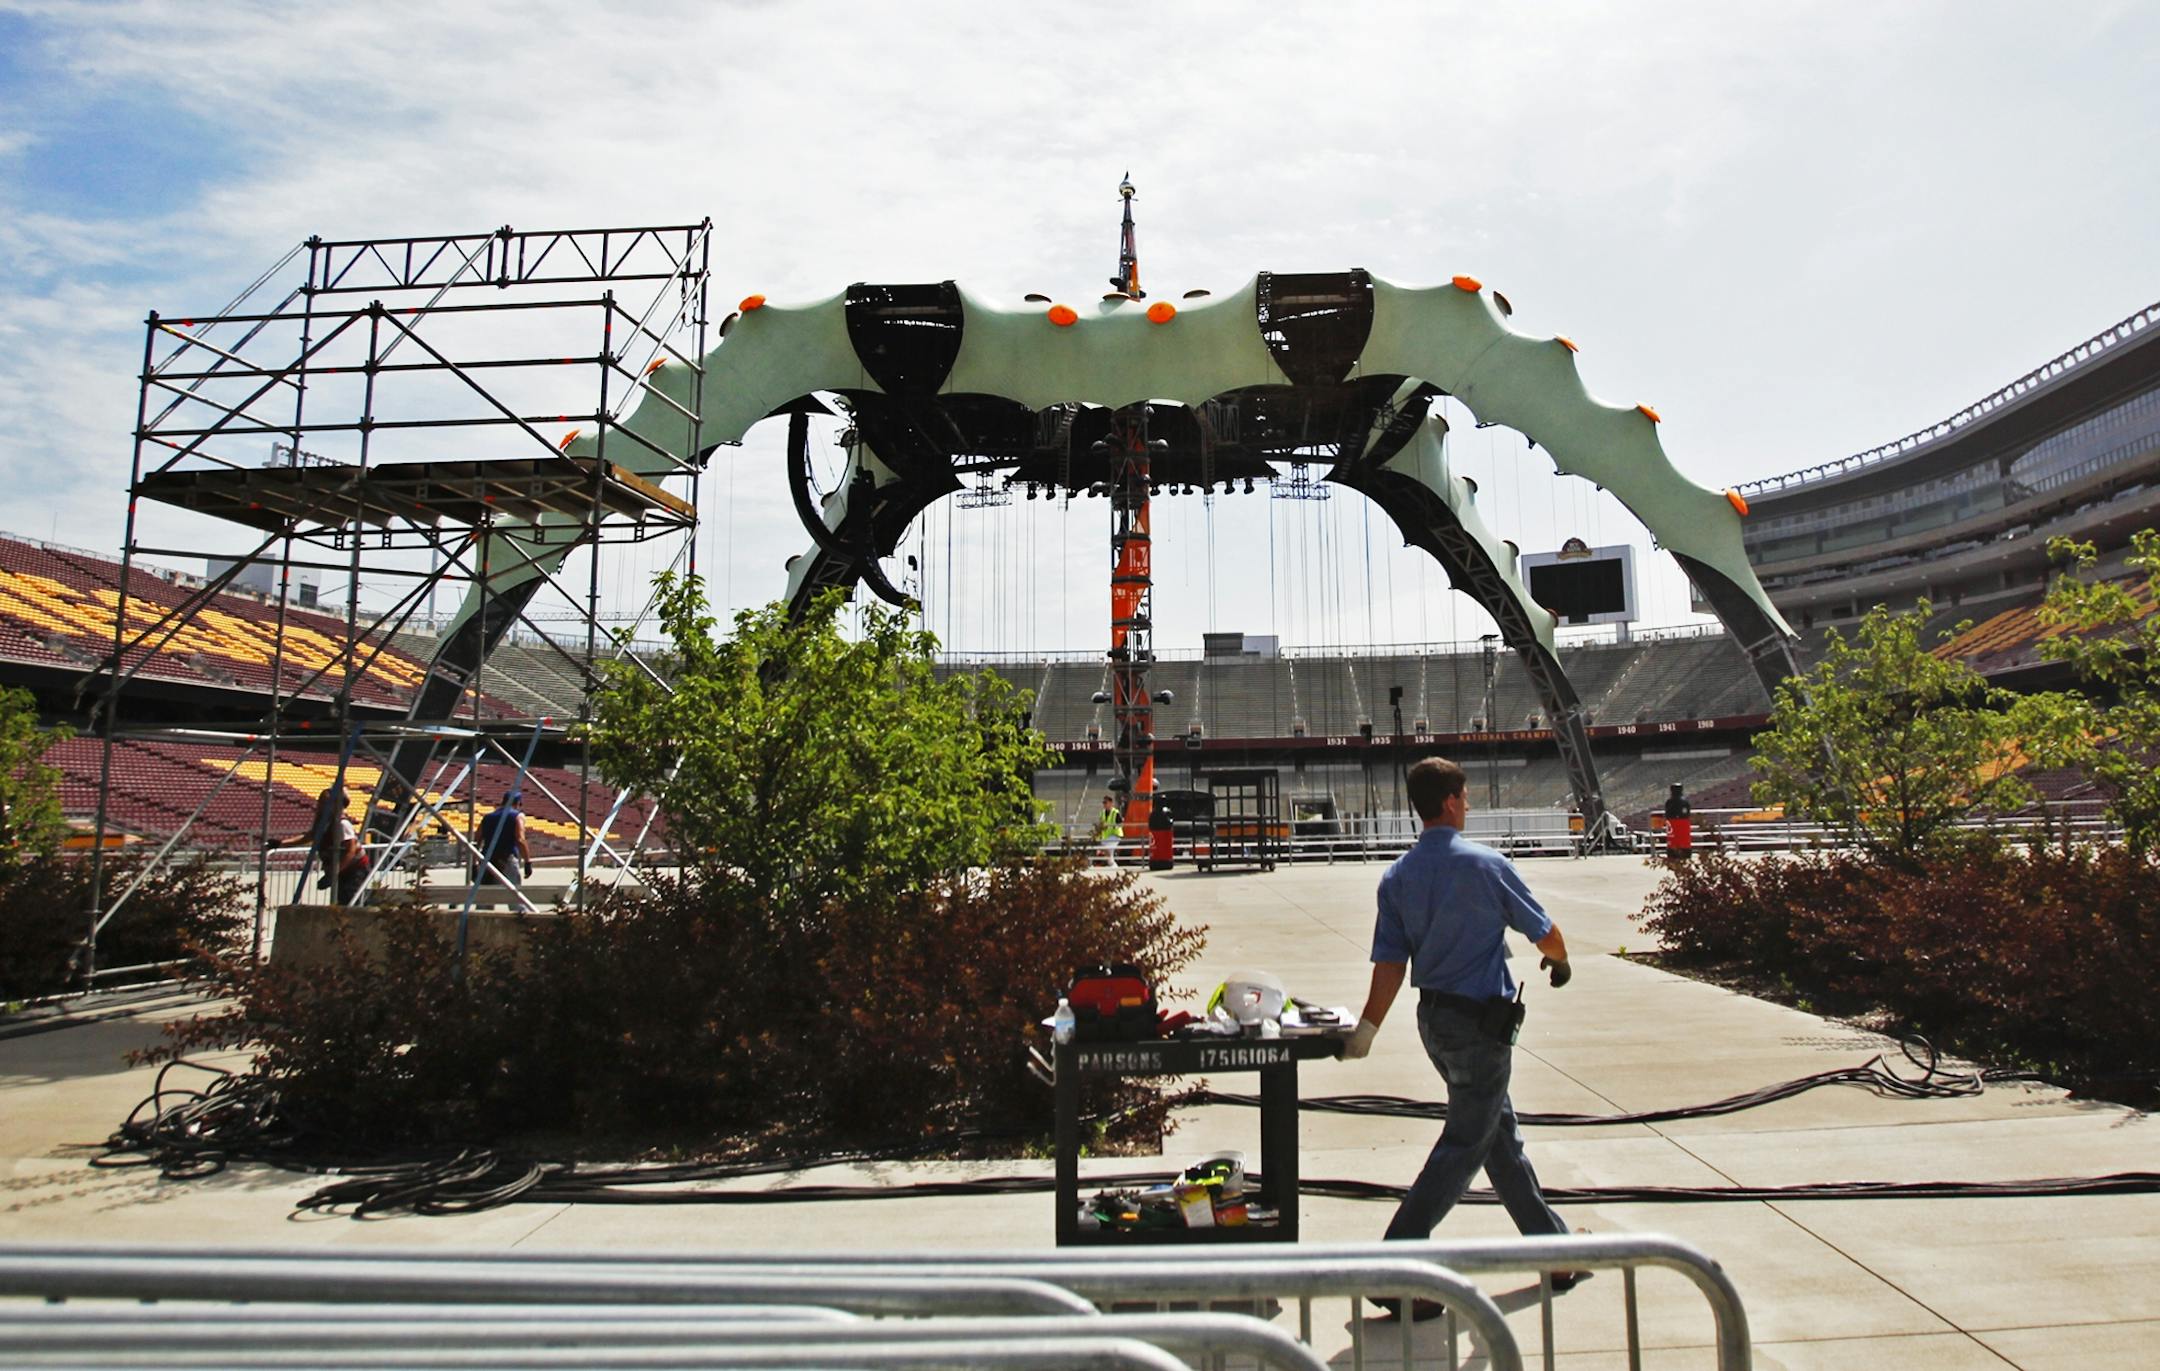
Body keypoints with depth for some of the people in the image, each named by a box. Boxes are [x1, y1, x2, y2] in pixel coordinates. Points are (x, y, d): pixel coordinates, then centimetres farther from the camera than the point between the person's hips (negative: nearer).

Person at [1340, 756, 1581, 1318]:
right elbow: (1544, 932, -1)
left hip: (1434, 1019, 7)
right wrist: (1559, 960, 20)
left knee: (1501, 1133, 19)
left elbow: (1390, 962, -4)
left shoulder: (1397, 876, 1)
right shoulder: (1486, 865, -13)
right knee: (1464, 1147, -2)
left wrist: (1367, 1029, -3)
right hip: (1481, 1023, -7)